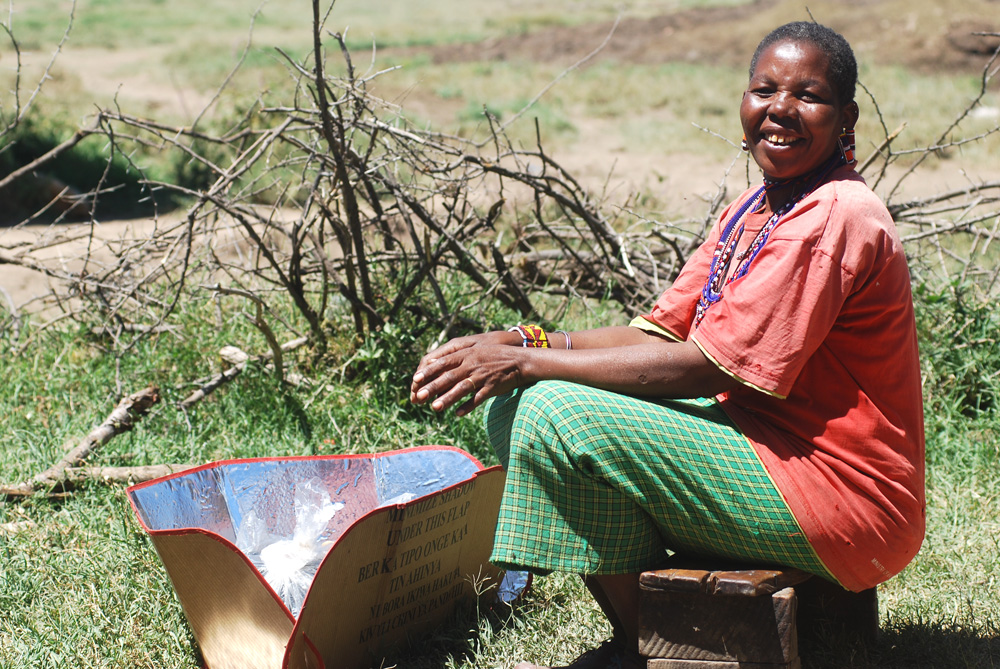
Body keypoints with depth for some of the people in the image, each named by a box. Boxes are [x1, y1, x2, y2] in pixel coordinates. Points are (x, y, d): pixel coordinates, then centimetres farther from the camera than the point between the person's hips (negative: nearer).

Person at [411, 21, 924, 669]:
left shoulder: (837, 219, -18)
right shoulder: (755, 210, 12)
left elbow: (706, 368, -23)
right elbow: (660, 334, 9)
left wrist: (528, 362, -20)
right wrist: (523, 342, -7)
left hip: (837, 494, -10)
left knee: (558, 412, -21)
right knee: (511, 400, 5)